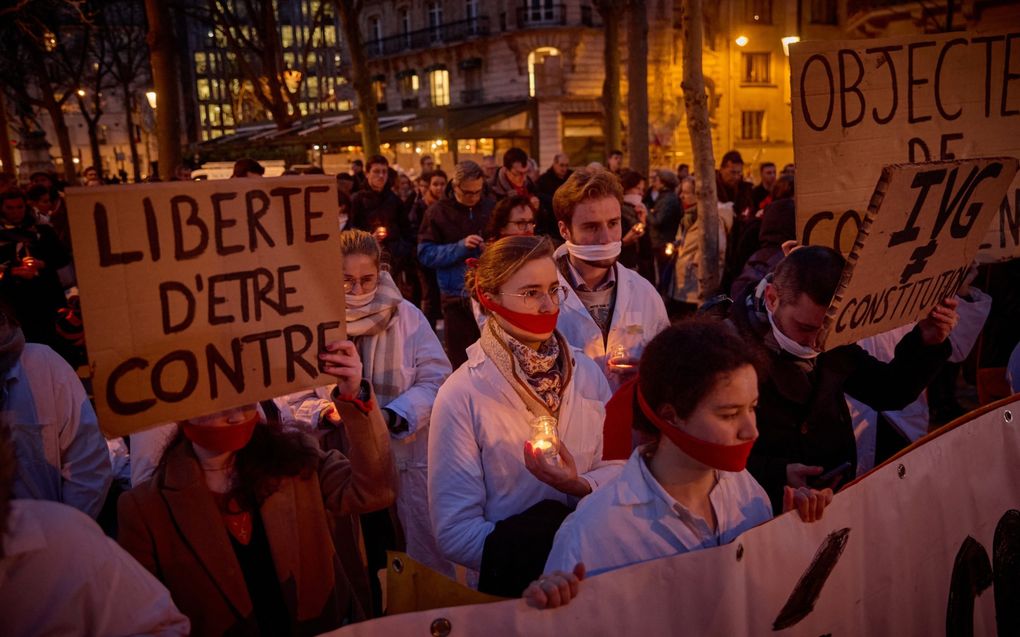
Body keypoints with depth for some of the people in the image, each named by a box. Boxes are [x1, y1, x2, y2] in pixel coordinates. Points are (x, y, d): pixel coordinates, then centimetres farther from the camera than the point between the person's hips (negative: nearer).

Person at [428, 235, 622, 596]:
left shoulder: (587, 373, 4)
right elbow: (454, 532, -12)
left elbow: (620, 465, 5)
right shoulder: (461, 397, -11)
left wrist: (582, 485, -16)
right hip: (512, 581, -2)